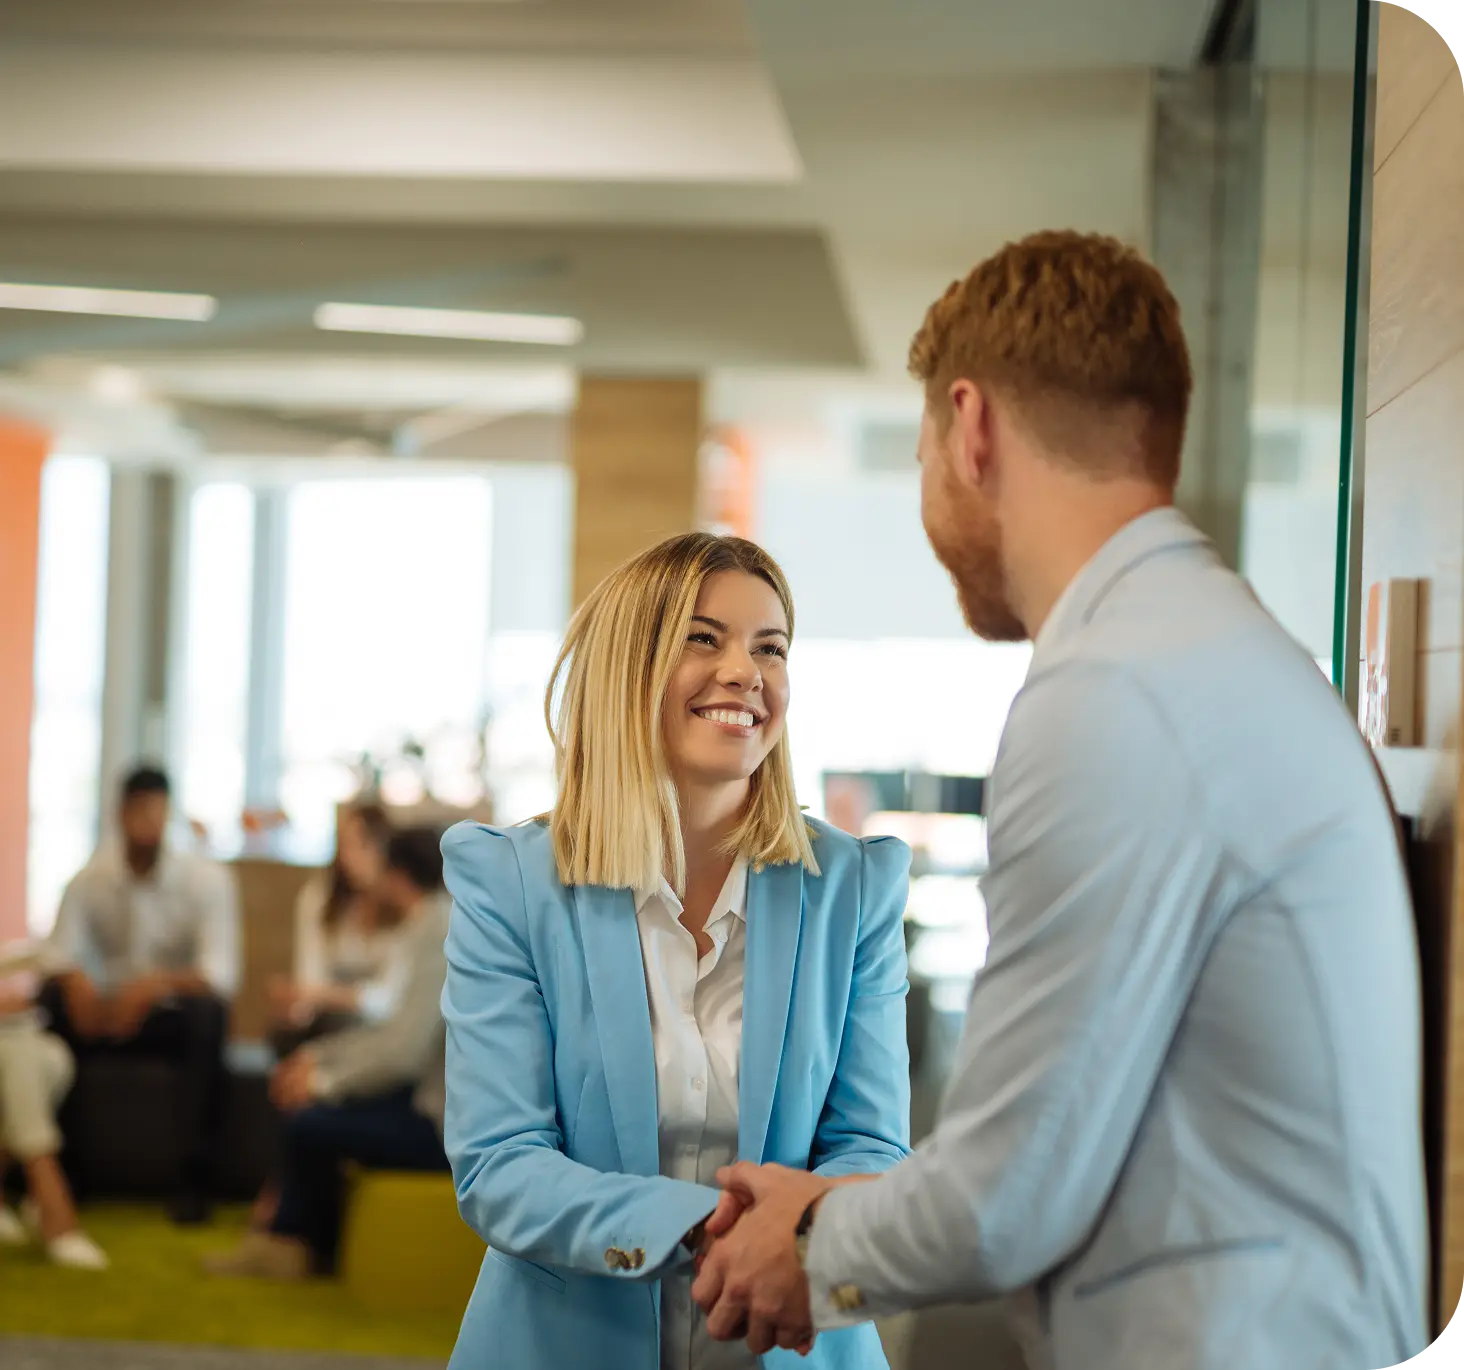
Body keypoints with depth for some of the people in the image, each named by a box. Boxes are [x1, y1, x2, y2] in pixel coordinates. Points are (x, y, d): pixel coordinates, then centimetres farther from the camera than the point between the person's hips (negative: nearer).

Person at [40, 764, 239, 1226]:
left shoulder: (207, 878, -13)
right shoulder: (89, 879, -5)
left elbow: (220, 973, -23)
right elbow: (62, 951, -10)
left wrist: (154, 983, -41)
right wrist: (74, 979, -35)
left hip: (173, 1018, -2)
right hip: (107, 1014, 2)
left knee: (208, 1012, -36)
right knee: (50, 1000, -27)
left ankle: (194, 1174, -29)